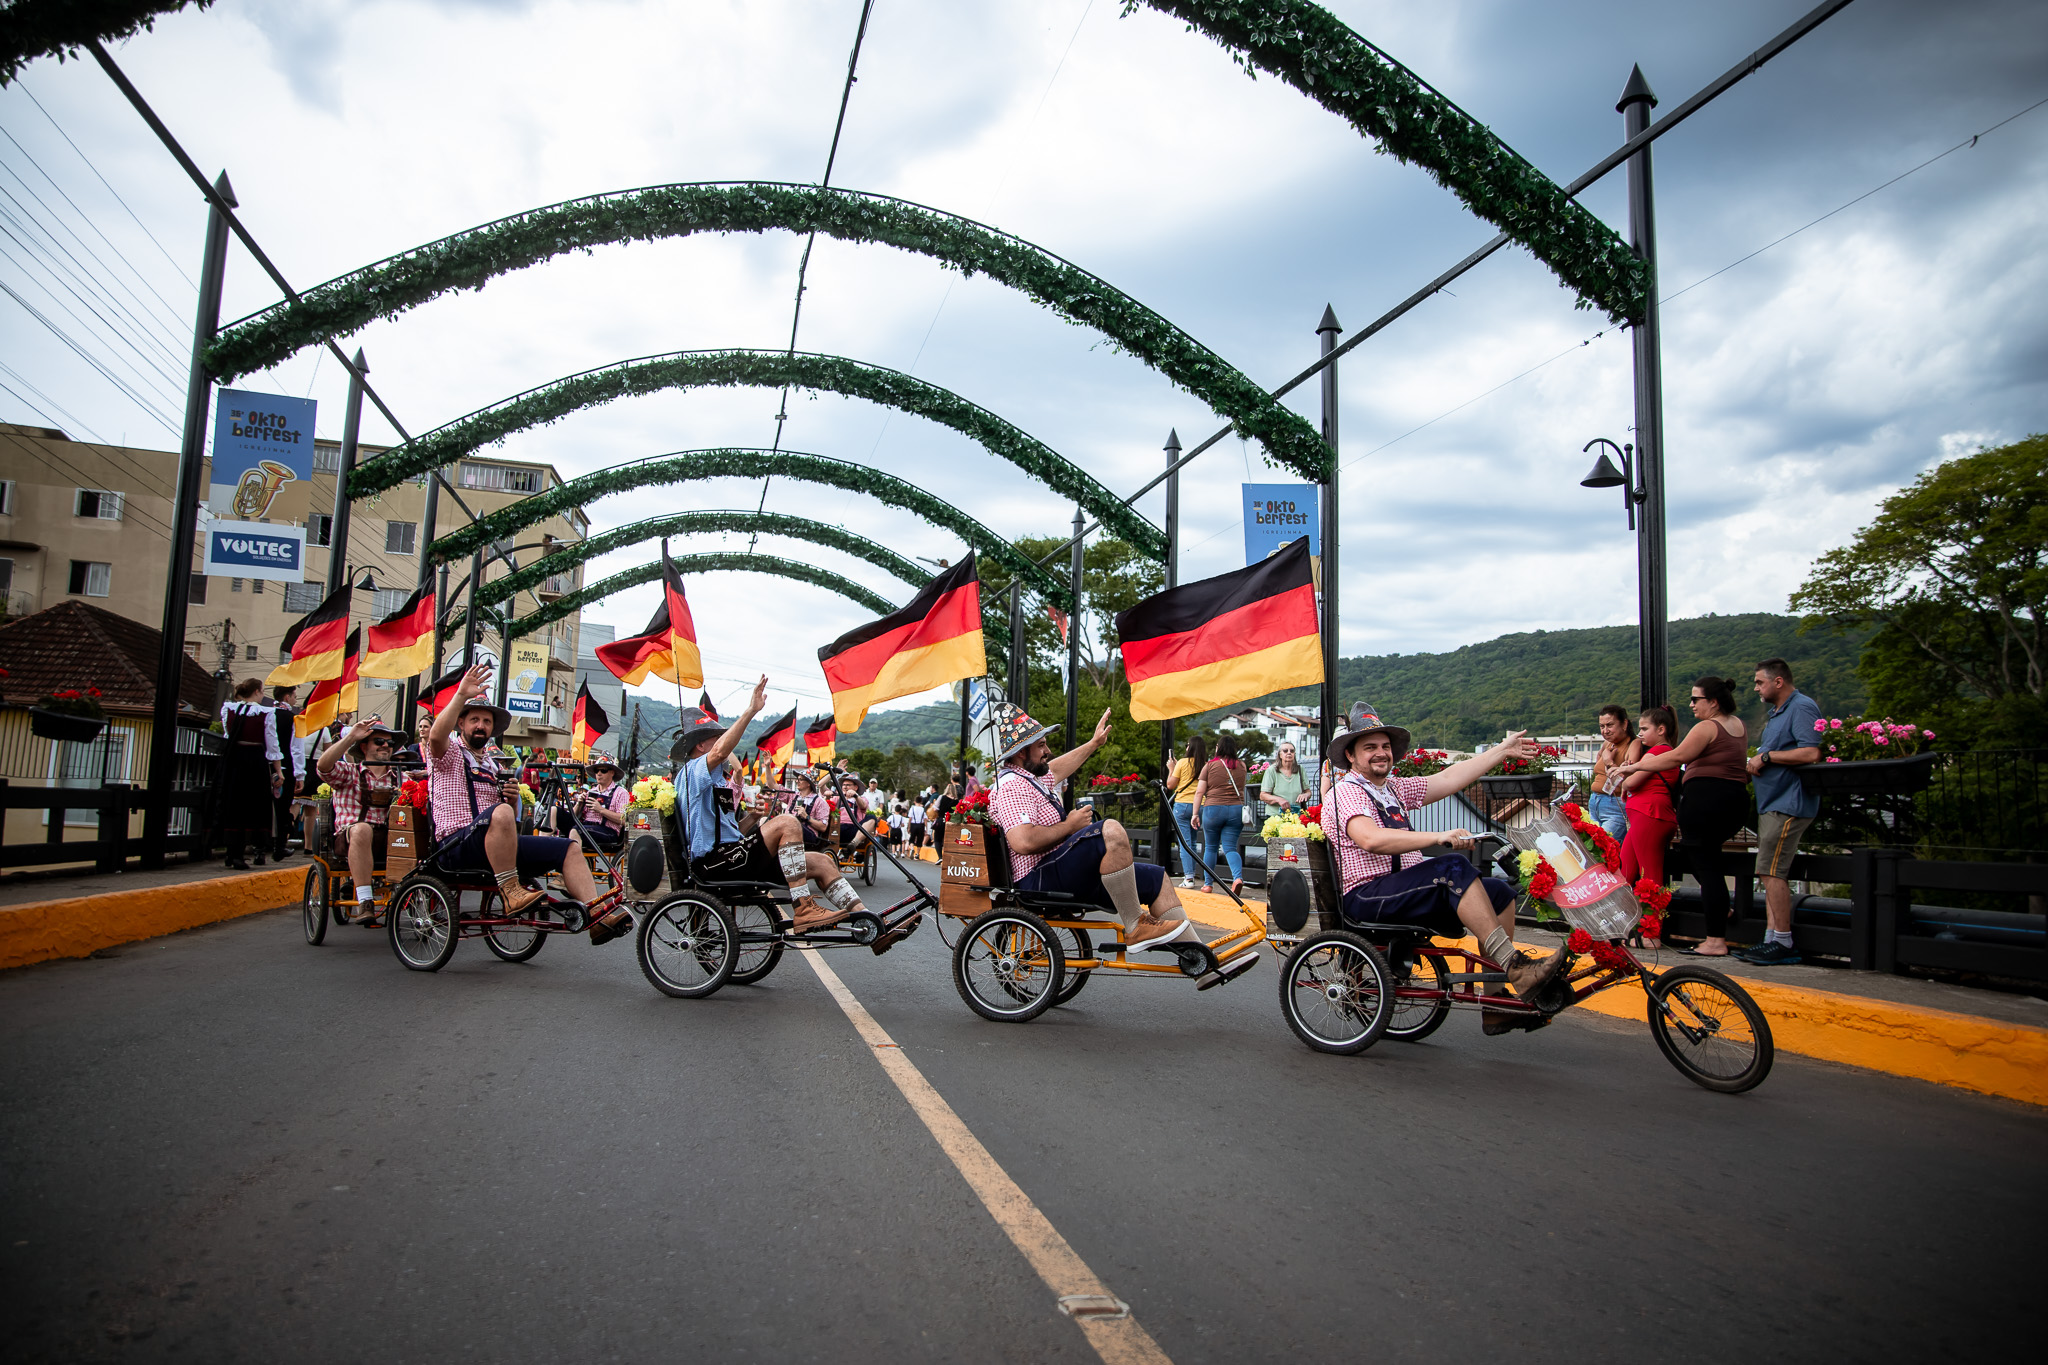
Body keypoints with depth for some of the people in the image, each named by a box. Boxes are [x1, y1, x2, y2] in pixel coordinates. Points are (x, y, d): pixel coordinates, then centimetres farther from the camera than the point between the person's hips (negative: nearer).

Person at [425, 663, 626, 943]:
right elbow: (436, 735, -18)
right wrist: (461, 695, -26)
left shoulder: (492, 768, 29)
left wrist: (513, 799, 5)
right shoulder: (449, 754, 9)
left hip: (498, 844, 7)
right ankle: (511, 892, -33)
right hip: (458, 847, -7)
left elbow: (514, 819, 27)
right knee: (500, 813, -39)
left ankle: (597, 918, -23)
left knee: (568, 849, -9)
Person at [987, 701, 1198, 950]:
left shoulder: (1025, 777, 19)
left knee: (1157, 879, 7)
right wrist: (1069, 826, -15)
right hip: (1040, 881, -11)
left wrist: (1094, 744, 48)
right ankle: (1136, 927, -23)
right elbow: (1023, 842, -30)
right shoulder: (1011, 786, -15)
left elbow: (1056, 769, 41)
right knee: (1111, 830, -31)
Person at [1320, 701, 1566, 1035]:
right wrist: (1438, 838, -31)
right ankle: (1516, 969, -28)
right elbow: (1372, 839, -25)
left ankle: (1496, 1007, -5)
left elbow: (1449, 779, 21)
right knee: (1454, 868, -28)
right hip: (1367, 898, -9)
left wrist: (1503, 751, 20)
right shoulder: (1345, 794, -7)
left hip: (1406, 891, 9)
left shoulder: (1394, 789, 21)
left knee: (1499, 892, -5)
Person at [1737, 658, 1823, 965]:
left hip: (1789, 804, -11)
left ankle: (1783, 944, -9)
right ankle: (1772, 940, 12)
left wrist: (1766, 757, -16)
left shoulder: (1802, 707, -11)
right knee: (1770, 873, 9)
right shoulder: (1777, 712, 21)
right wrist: (1755, 765, 11)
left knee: (1770, 871, -13)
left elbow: (1811, 753, -23)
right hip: (1772, 803, 11)